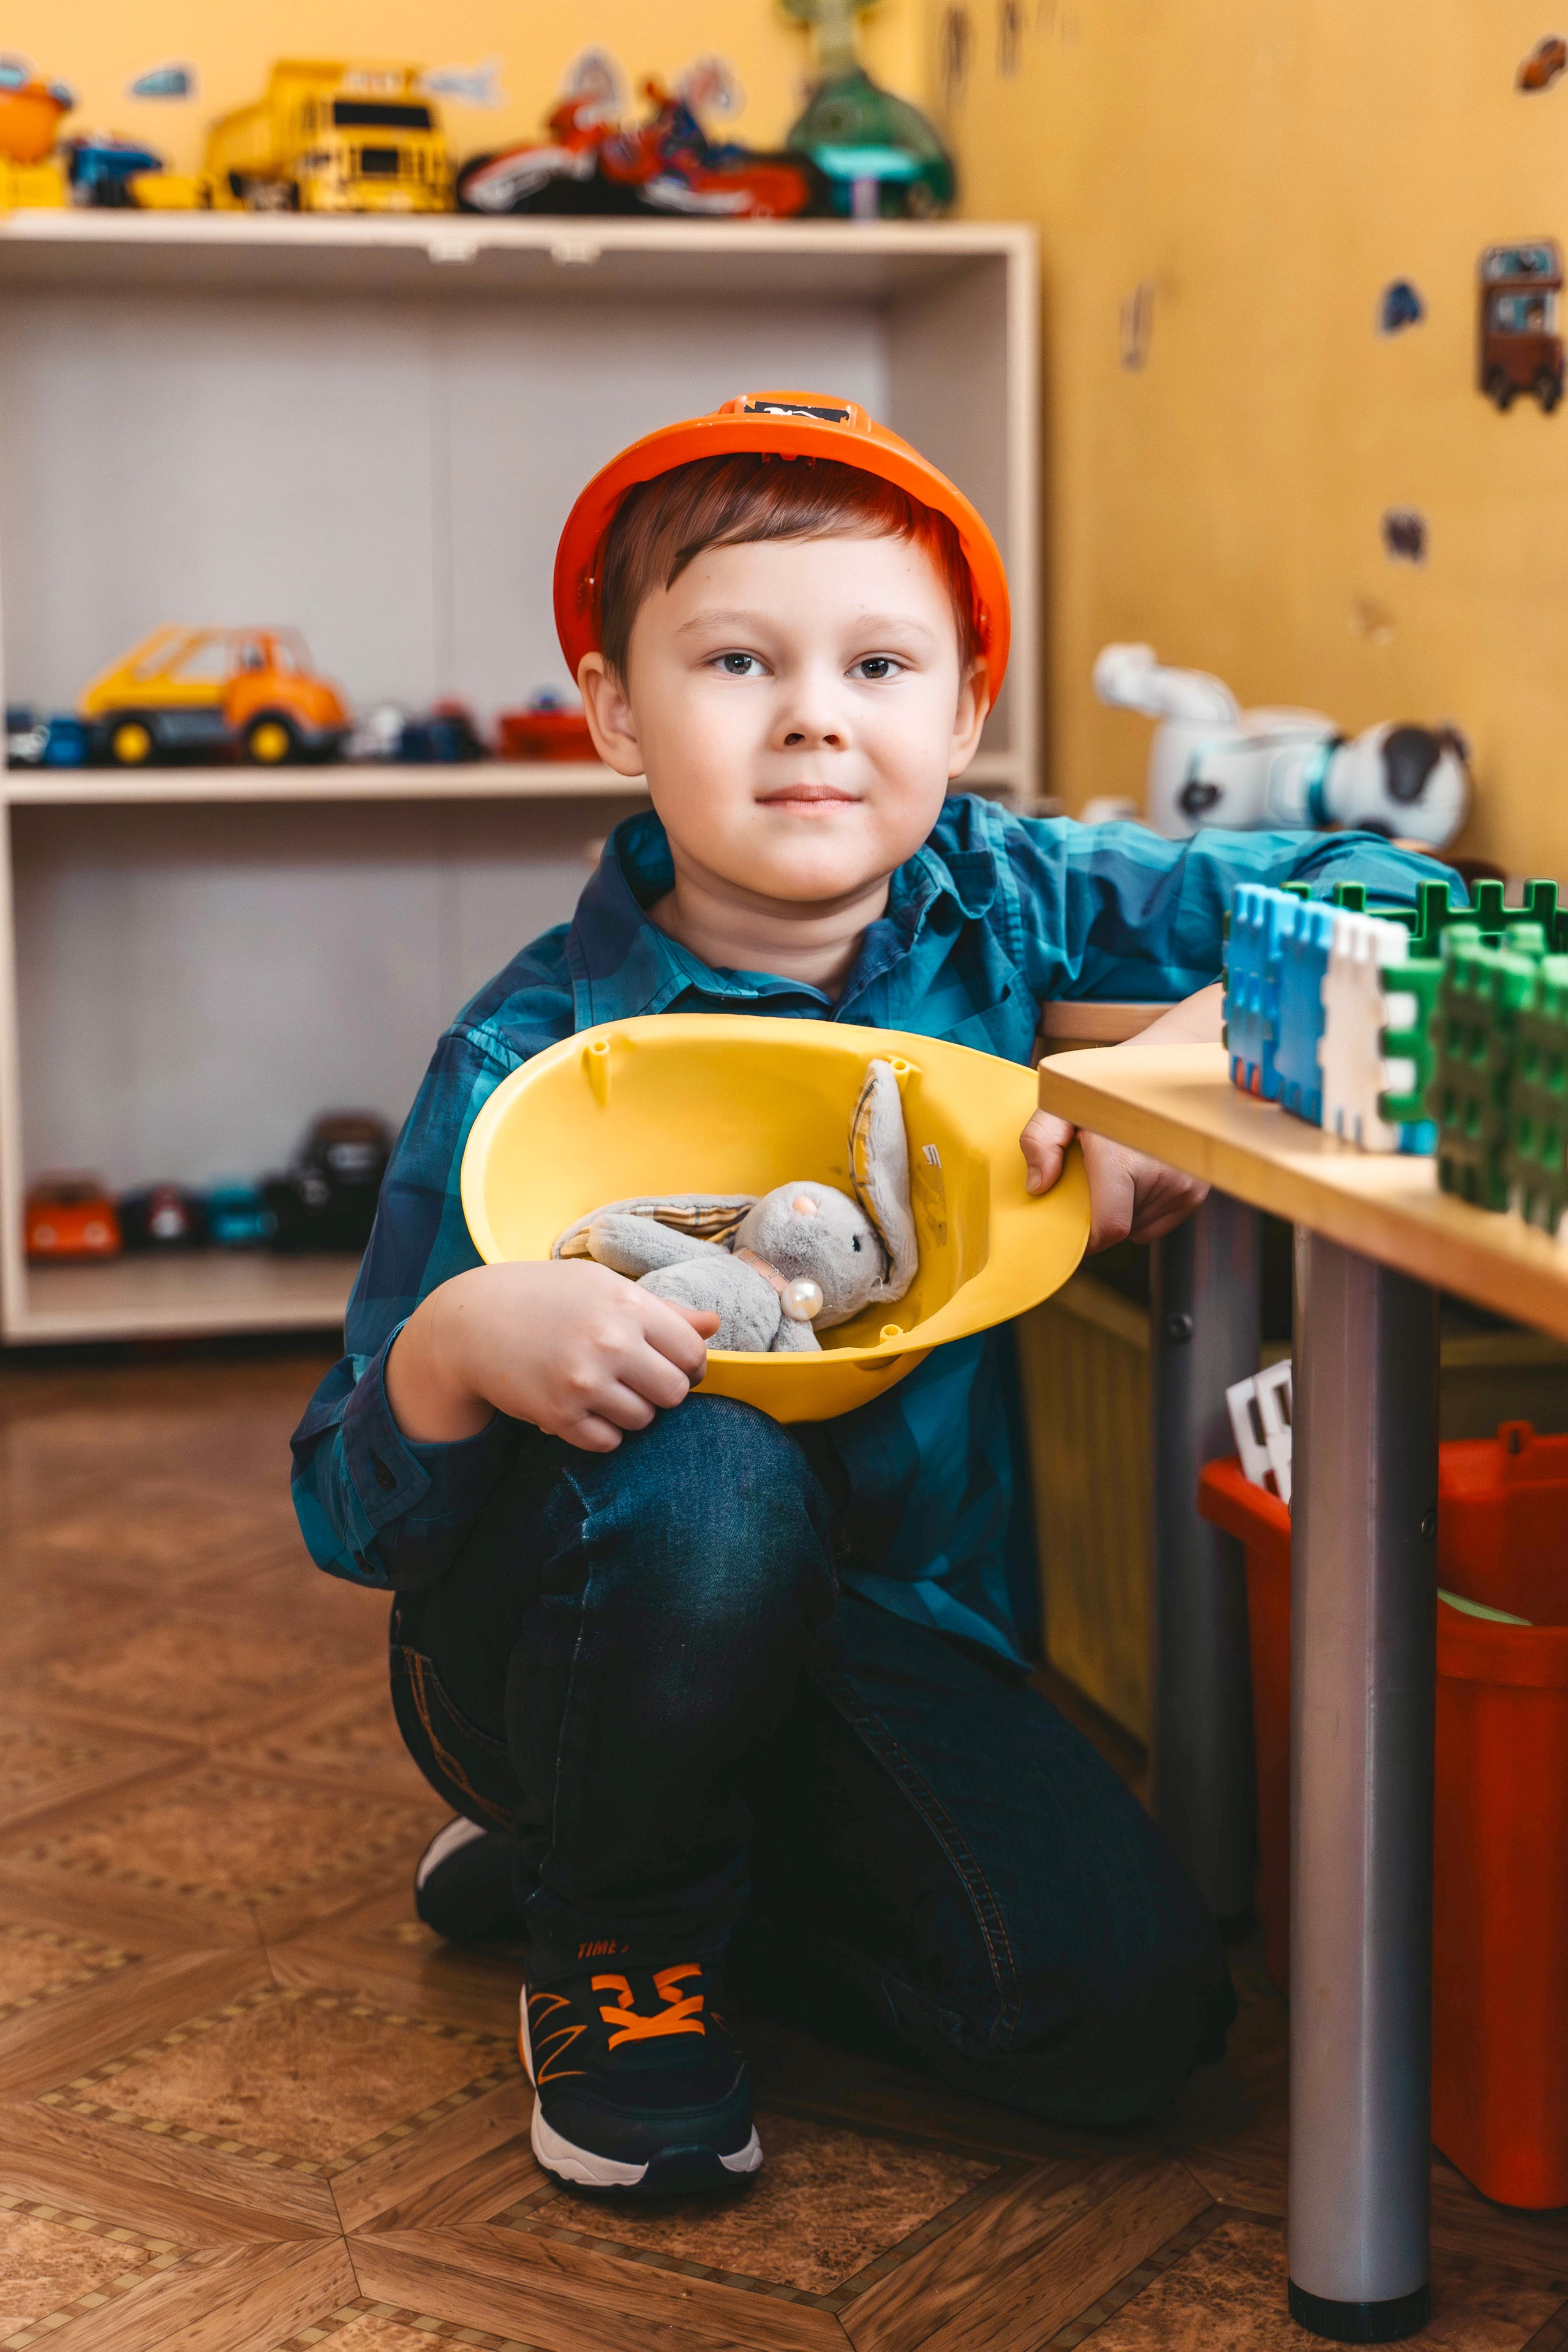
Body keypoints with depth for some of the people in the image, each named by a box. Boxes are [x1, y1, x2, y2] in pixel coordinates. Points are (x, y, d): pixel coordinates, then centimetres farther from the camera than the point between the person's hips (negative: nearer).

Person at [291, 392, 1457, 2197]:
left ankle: (588, 1855, 8)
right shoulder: (532, 1057, -16)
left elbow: (1376, 891, -3)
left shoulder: (1003, 904, -6)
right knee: (709, 1473, -37)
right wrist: (461, 1350, -39)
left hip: (891, 1631, 4)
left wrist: (1182, 1056, -21)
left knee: (1128, 2010, -17)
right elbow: (352, 1513, -16)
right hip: (573, 1634, -3)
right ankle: (612, 1933, -5)